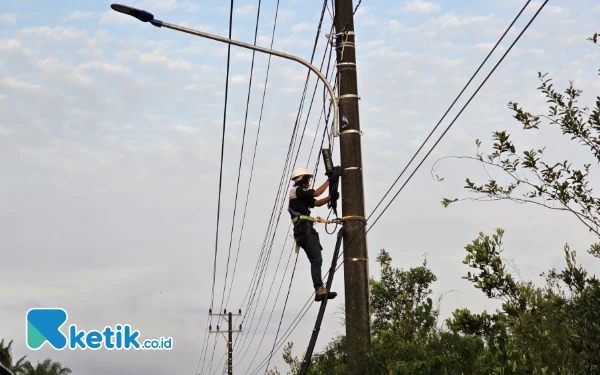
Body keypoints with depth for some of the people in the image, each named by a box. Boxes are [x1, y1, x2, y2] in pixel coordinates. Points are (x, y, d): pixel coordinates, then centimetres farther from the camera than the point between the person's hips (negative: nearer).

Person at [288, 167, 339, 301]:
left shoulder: (301, 195, 28)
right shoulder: (297, 190, -1)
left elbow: (317, 203, 22)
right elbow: (316, 193, -11)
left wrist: (331, 197, 8)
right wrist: (329, 181, -2)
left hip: (302, 231, 11)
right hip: (304, 229, -11)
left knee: (315, 261, 6)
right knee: (316, 260, -18)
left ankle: (320, 290, 1)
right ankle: (319, 289, -26)